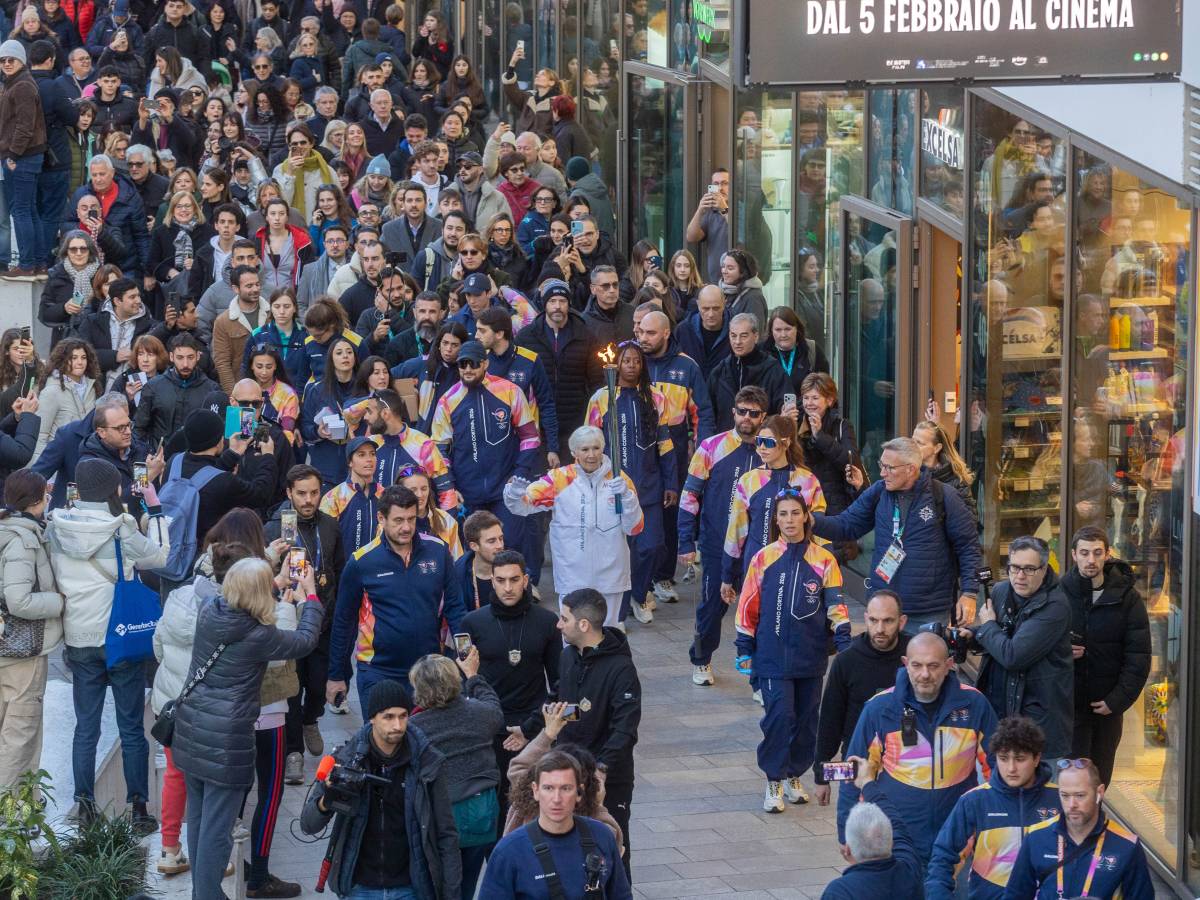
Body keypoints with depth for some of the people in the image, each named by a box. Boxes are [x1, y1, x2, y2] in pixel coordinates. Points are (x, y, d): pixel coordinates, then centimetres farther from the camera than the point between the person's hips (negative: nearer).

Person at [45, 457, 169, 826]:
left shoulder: (56, 528, -2)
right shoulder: (120, 528, -14)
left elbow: (54, 578, 7)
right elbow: (159, 556, -2)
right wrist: (154, 509, 4)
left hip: (79, 639, 4)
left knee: (85, 727, 12)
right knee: (132, 729, 5)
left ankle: (85, 806, 12)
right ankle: (138, 809, 8)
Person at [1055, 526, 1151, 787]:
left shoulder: (1127, 598, 0)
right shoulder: (1058, 594, 0)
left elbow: (1139, 656, -2)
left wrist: (1119, 699, -11)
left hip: (1107, 706, 1)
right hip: (1068, 703, -1)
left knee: (1100, 781, 8)